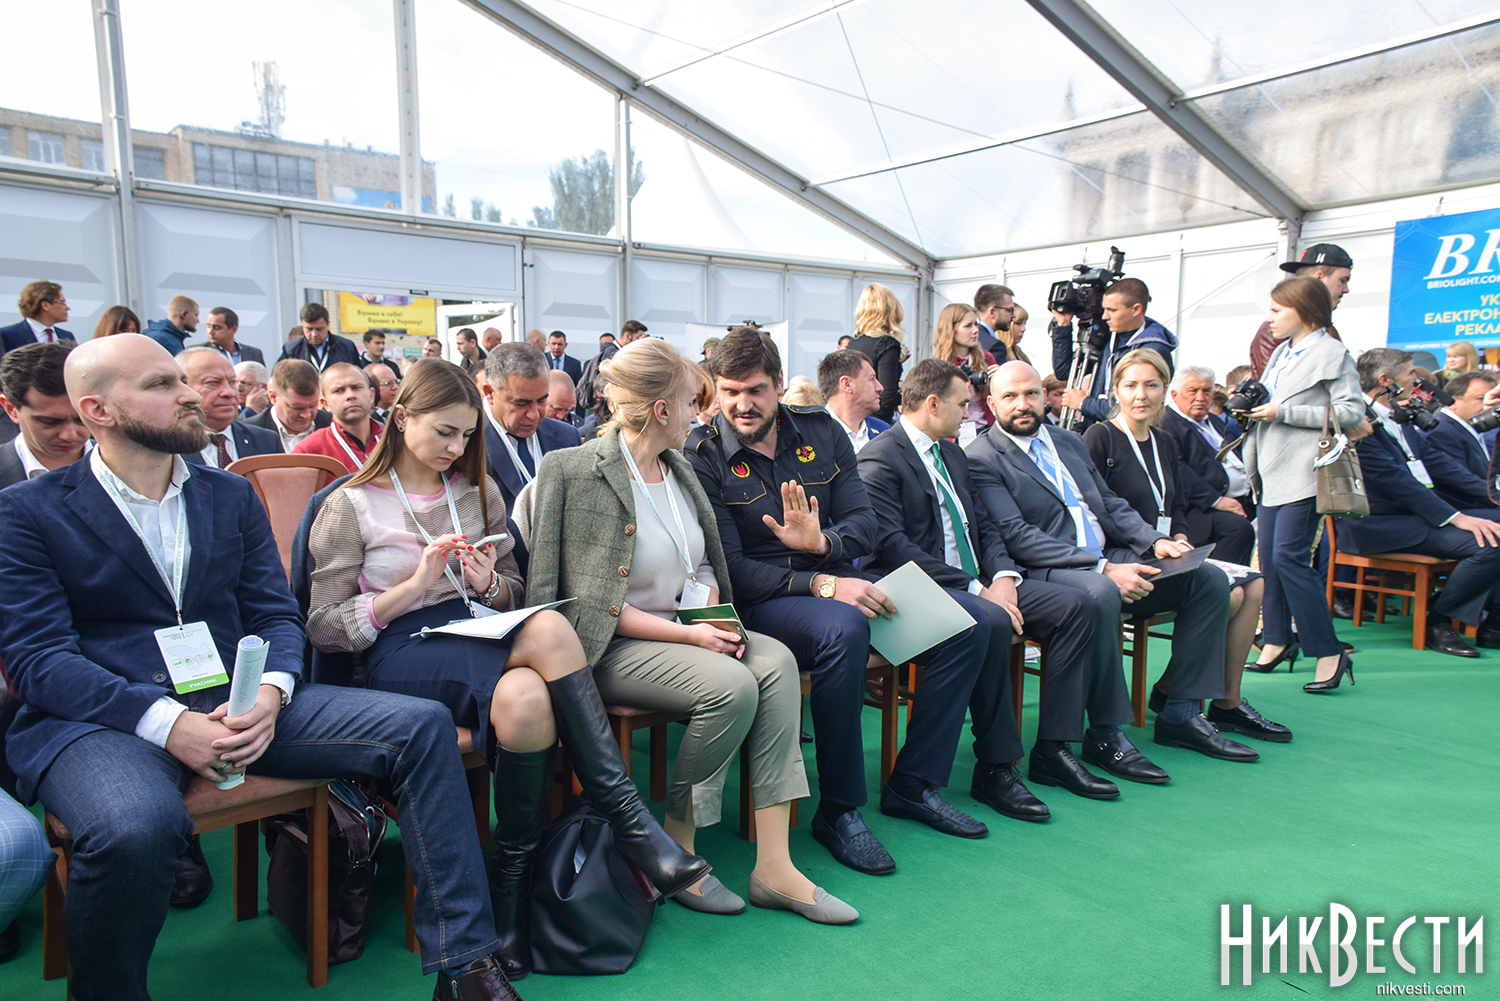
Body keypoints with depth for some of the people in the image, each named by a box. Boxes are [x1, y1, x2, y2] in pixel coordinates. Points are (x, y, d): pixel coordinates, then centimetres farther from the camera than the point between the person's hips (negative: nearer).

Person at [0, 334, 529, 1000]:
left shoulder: (232, 496, 16)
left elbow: (276, 615, 11)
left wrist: (269, 693, -12)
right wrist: (164, 722, -22)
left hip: (235, 702, 4)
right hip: (102, 717, -4)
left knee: (422, 726, -15)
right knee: (137, 827, -39)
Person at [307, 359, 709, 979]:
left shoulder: (479, 493, 18)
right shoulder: (351, 506, 6)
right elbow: (322, 629, 0)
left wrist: (490, 585, -3)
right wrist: (416, 585, -12)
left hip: (482, 639, 4)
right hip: (402, 657, -4)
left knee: (523, 697, -37)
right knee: (549, 629, -35)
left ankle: (515, 877, -24)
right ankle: (627, 818, -25)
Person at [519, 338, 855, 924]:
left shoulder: (678, 469, 12)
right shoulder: (581, 472, -12)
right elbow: (589, 604, -15)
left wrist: (711, 616, -4)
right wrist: (687, 635, -20)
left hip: (684, 628, 7)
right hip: (613, 646, -7)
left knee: (776, 661, -20)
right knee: (732, 686, -29)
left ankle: (773, 865, -20)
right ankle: (674, 854, -6)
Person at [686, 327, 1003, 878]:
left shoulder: (822, 431, 6)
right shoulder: (702, 456, -8)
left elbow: (863, 523, 3)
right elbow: (731, 569, -14)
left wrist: (822, 542, -21)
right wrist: (821, 585, -24)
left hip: (836, 579, 6)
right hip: (759, 600, -6)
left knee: (969, 621, -6)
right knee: (843, 628, -38)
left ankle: (913, 784, 4)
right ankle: (838, 810, -19)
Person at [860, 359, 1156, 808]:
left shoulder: (951, 453, 20)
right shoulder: (879, 460, -9)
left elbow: (984, 524, 19)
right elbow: (892, 546, -19)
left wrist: (1002, 576, -3)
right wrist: (976, 589, -20)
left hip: (978, 583, 9)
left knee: (1080, 606, -6)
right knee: (991, 623, -37)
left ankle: (1053, 748, -4)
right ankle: (994, 768, -22)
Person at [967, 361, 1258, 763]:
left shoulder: (1070, 441, 20)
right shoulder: (982, 459, -6)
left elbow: (1110, 504, 23)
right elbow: (1016, 536, -16)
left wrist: (1155, 540, 2)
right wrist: (1103, 569, -22)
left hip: (1110, 560, 8)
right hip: (1047, 572, -8)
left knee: (1208, 578, -3)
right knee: (1099, 592, -38)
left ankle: (1179, 714, 1)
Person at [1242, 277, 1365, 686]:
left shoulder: (1333, 354, -6)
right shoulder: (1281, 353, 18)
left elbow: (1351, 413, -14)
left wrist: (1282, 413, -17)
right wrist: (1251, 407, 7)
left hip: (1303, 472, -8)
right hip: (1273, 469, 8)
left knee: (1289, 556, -13)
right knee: (1269, 556, 8)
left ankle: (1329, 653, -6)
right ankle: (1278, 640, 19)